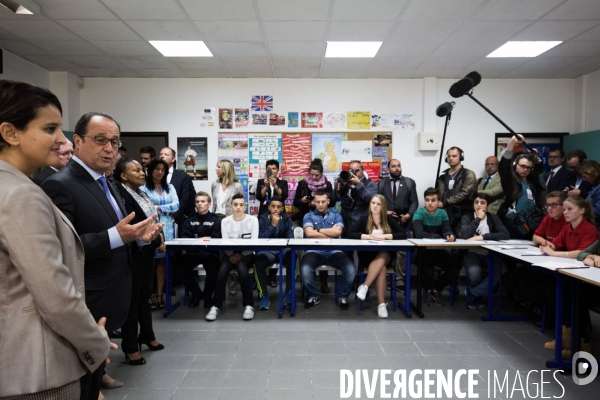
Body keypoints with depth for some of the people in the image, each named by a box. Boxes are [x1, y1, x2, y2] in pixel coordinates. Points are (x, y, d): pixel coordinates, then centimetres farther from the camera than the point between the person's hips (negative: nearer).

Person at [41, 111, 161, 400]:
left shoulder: (106, 184, 12)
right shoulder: (60, 185, -18)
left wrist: (138, 236, -3)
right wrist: (115, 236, -33)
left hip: (107, 301, 9)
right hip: (86, 306, -9)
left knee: (96, 372, 24)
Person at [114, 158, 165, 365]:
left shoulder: (141, 193, 10)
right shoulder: (121, 194, -19)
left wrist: (157, 236, 4)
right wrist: (156, 240, -13)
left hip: (147, 252, 9)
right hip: (133, 254, -8)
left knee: (145, 295, 19)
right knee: (133, 299, 3)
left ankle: (147, 335, 34)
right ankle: (130, 347, 16)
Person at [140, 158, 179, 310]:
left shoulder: (170, 187, 12)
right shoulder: (144, 188, 0)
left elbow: (176, 205, 1)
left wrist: (159, 208, -9)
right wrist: (167, 210, -11)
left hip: (167, 228, 4)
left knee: (163, 261, 7)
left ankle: (159, 295, 12)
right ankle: (149, 296, 7)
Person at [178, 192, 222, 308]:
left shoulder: (216, 220, 8)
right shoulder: (189, 220, 15)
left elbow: (217, 240, -3)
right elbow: (185, 238, 2)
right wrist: (202, 239, -17)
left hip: (210, 253, -2)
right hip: (192, 252, 3)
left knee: (213, 270, -30)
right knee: (181, 268, -22)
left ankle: (208, 295, -1)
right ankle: (196, 293, 3)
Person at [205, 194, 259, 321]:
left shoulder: (253, 220, -1)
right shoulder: (225, 221, 5)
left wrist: (241, 255, -20)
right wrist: (232, 255, -19)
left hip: (247, 254, -2)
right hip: (231, 253, 2)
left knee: (242, 269, -33)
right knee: (222, 271, -28)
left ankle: (249, 305, -21)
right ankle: (216, 306, -17)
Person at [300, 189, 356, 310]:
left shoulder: (336, 216, 17)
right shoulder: (308, 216, 13)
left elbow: (337, 232, -5)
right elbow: (309, 233, -8)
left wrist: (318, 230, 0)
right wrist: (330, 234, -3)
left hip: (333, 251, 1)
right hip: (314, 251, -1)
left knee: (350, 269, -26)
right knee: (305, 269, -33)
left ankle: (343, 297, 3)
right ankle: (313, 296, -1)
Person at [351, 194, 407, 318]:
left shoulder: (389, 219, 6)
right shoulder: (364, 220, 6)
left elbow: (403, 234, -4)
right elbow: (350, 234, -5)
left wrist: (384, 236, -15)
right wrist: (368, 236, -17)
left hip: (386, 255, 1)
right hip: (368, 256, -1)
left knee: (382, 256, -35)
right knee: (381, 268, -31)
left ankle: (365, 286, -32)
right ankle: (381, 304, -29)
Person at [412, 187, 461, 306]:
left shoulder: (443, 213, 4)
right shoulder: (419, 213, -11)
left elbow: (447, 230, -7)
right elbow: (419, 234, -25)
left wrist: (450, 236, -32)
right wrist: (439, 237, -18)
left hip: (440, 250, 5)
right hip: (423, 251, -4)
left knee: (455, 267, -17)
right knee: (427, 272, -29)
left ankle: (436, 289, 12)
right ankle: (427, 289, 11)